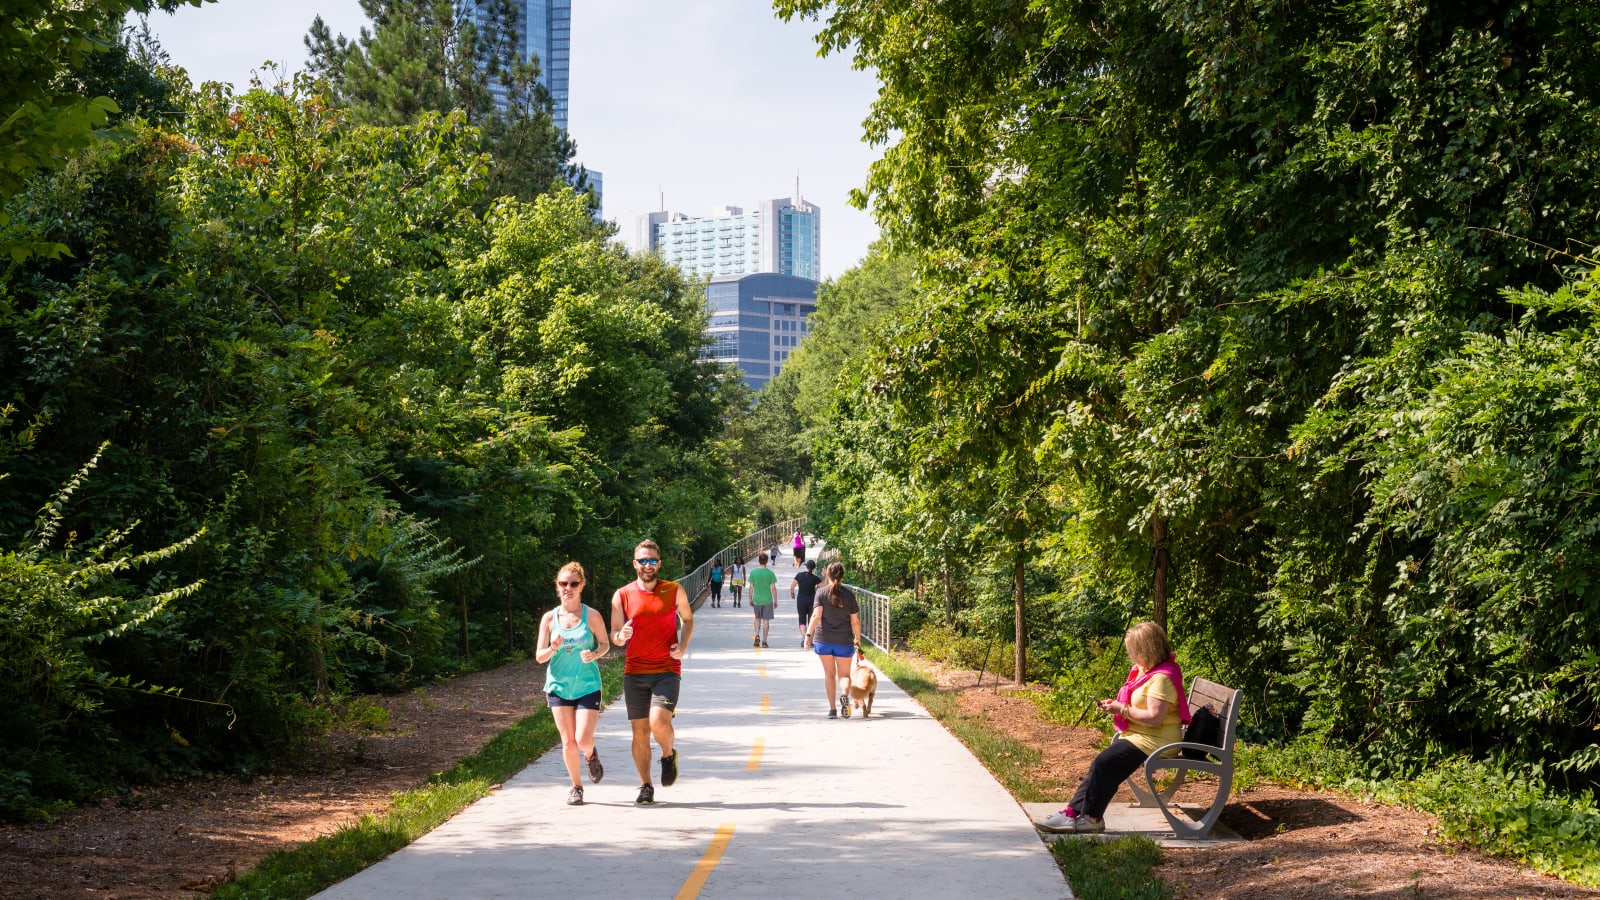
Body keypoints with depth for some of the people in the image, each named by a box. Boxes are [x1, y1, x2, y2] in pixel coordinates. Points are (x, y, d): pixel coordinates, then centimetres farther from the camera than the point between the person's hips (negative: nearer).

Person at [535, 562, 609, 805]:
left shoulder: (592, 616, -5)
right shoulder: (550, 618, -1)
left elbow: (605, 644, 6)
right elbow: (539, 656, 1)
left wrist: (595, 654, -16)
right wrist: (553, 648, -20)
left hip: (587, 686, -2)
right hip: (558, 686, 2)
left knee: (583, 741, -11)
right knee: (568, 742, 3)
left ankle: (591, 755, 26)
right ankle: (576, 787, 23)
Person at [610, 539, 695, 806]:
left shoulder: (674, 591, 2)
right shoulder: (622, 596, 3)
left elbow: (688, 619, 17)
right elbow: (614, 636, 8)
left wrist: (683, 645, -1)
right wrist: (621, 636, -16)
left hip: (667, 670, -2)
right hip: (634, 672, 2)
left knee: (658, 721, -21)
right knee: (640, 731, 3)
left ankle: (668, 755, 12)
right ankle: (646, 787, 16)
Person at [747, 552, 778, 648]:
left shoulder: (753, 572, -4)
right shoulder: (770, 573, -7)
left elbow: (751, 587, -1)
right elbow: (773, 588, -5)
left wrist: (750, 599, 10)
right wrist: (775, 600, 4)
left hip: (756, 600, 1)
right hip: (767, 600, -1)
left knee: (757, 618, 19)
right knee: (766, 620, 5)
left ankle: (757, 635, -1)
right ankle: (764, 641, 6)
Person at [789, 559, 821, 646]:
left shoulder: (799, 575, -4)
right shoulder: (815, 578, -8)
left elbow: (792, 586, -3)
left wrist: (792, 593, 16)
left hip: (801, 601, 1)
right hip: (812, 601, -1)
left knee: (802, 620, 7)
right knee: (811, 620, 12)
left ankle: (803, 636, -18)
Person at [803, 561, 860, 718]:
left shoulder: (821, 592, -4)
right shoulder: (849, 594, -1)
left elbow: (816, 616, -14)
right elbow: (855, 620, 2)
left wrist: (808, 634, -13)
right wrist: (858, 639, 14)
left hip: (823, 639, 0)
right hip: (844, 640, 0)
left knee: (829, 674, 13)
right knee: (844, 674, 10)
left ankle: (832, 709, 8)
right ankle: (844, 694, -22)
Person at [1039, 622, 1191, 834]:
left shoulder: (1162, 678, -20)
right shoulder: (1144, 670, 13)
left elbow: (1154, 717, -26)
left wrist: (1122, 709, -19)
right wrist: (1115, 705, 7)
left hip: (1153, 740, -11)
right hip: (1135, 735, 11)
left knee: (1105, 763, -19)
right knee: (1101, 764, -1)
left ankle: (1091, 818, -8)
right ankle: (1074, 811, -4)